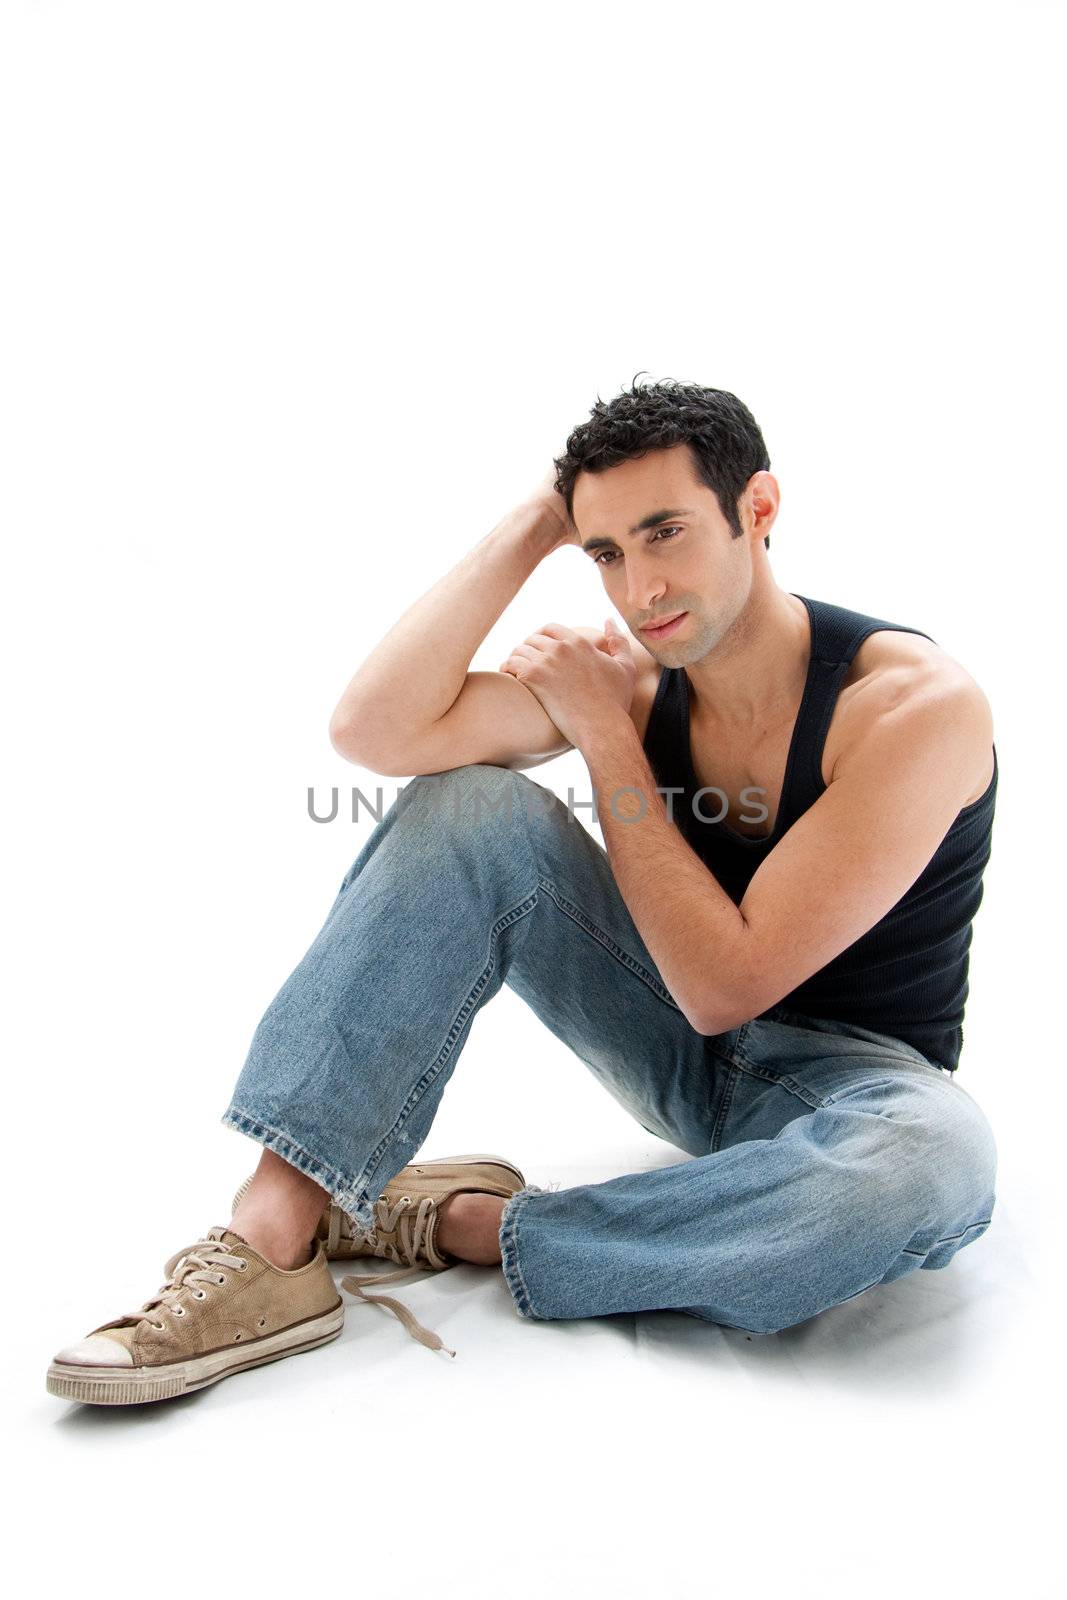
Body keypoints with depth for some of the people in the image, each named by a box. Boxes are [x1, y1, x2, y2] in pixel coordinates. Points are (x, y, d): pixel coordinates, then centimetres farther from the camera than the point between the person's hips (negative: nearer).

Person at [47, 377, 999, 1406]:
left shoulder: (918, 702, -22)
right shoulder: (628, 669, -8)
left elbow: (727, 986, -25)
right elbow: (372, 729, -22)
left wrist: (604, 733, -21)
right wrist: (533, 525, -18)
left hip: (849, 1076, -2)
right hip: (683, 1049, 3)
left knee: (935, 1162, -41)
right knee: (467, 807, -18)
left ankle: (470, 1225, -23)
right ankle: (273, 1241, -23)